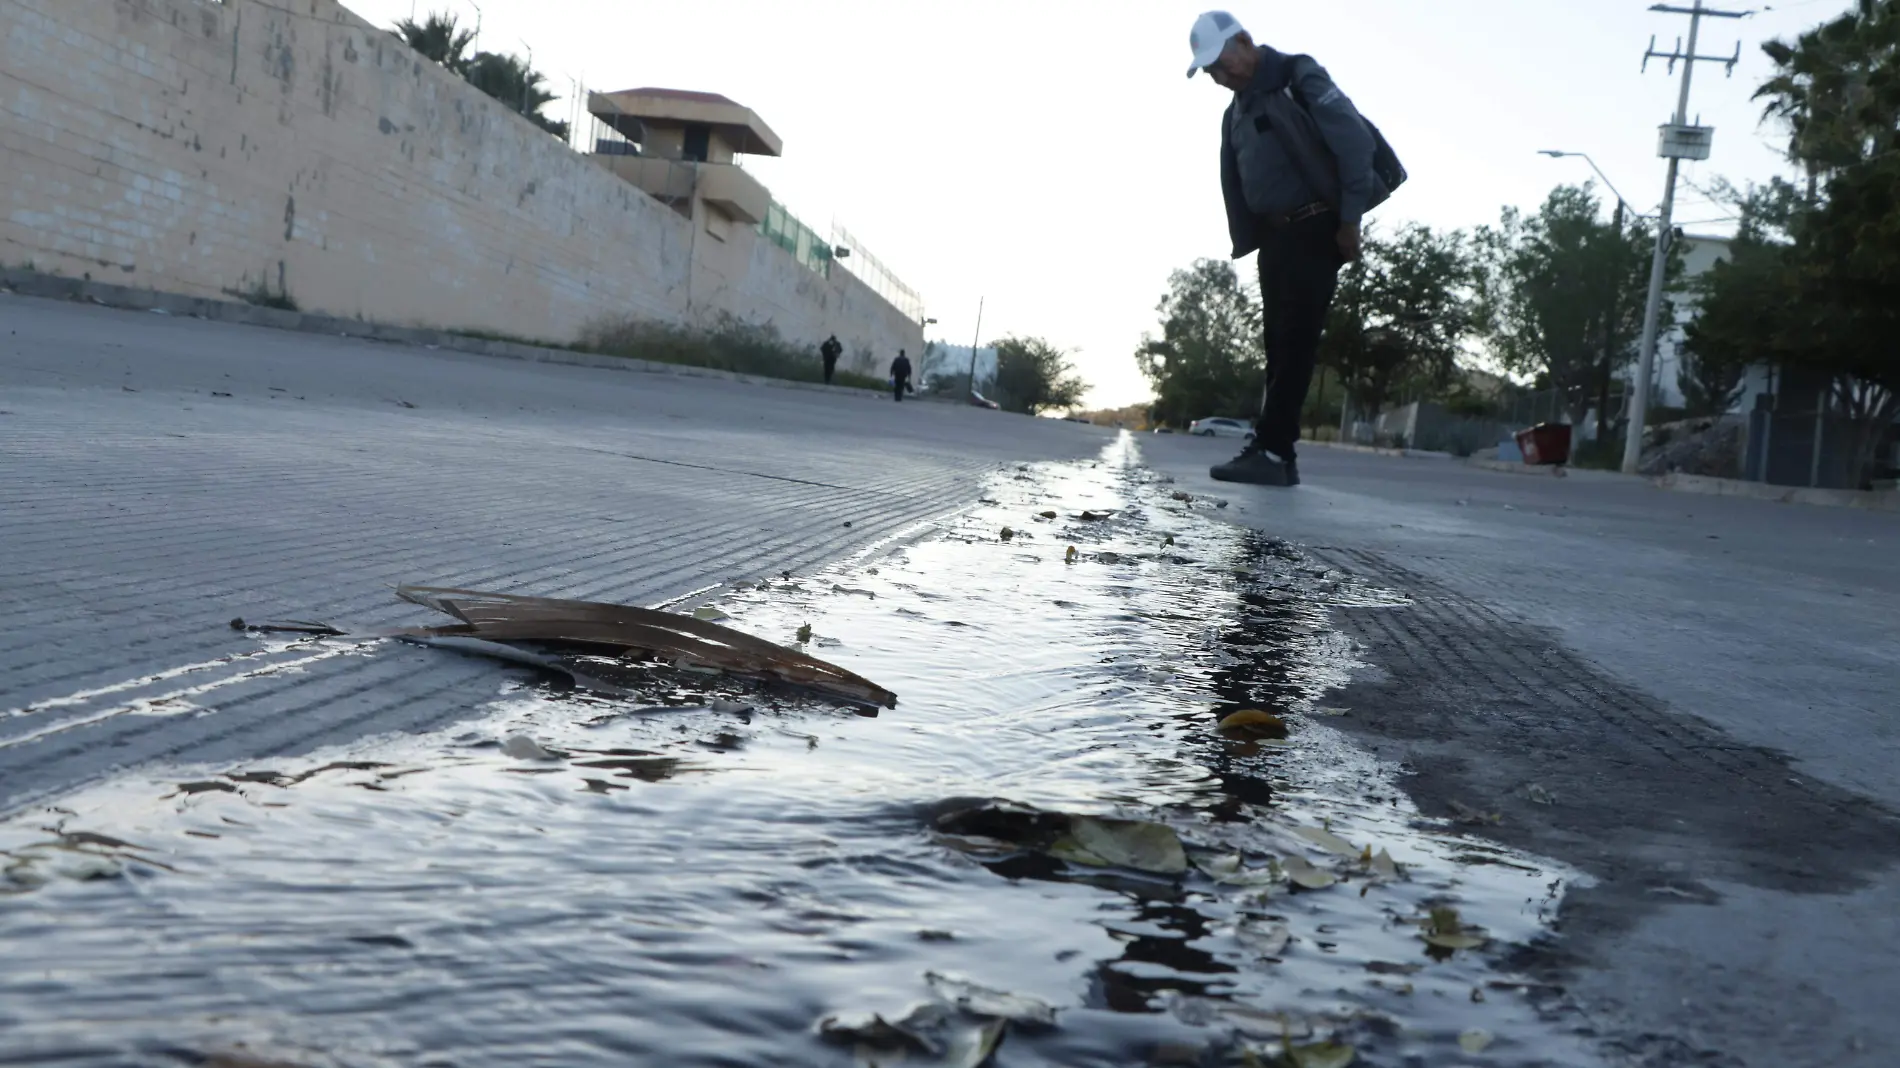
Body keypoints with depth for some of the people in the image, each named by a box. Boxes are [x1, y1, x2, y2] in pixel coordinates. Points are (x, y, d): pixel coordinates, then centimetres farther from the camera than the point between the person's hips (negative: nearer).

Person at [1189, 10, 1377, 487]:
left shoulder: (1299, 77, -7)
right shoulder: (1236, 113, 18)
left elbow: (1354, 141, -15)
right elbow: (1235, 187, 19)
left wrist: (1350, 220, -16)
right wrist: (1247, 247, 10)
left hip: (1316, 228, -8)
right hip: (1274, 235, 8)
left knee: (1295, 341, -13)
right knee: (1280, 346, 4)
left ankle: (1270, 451, -17)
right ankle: (1279, 457, 3)